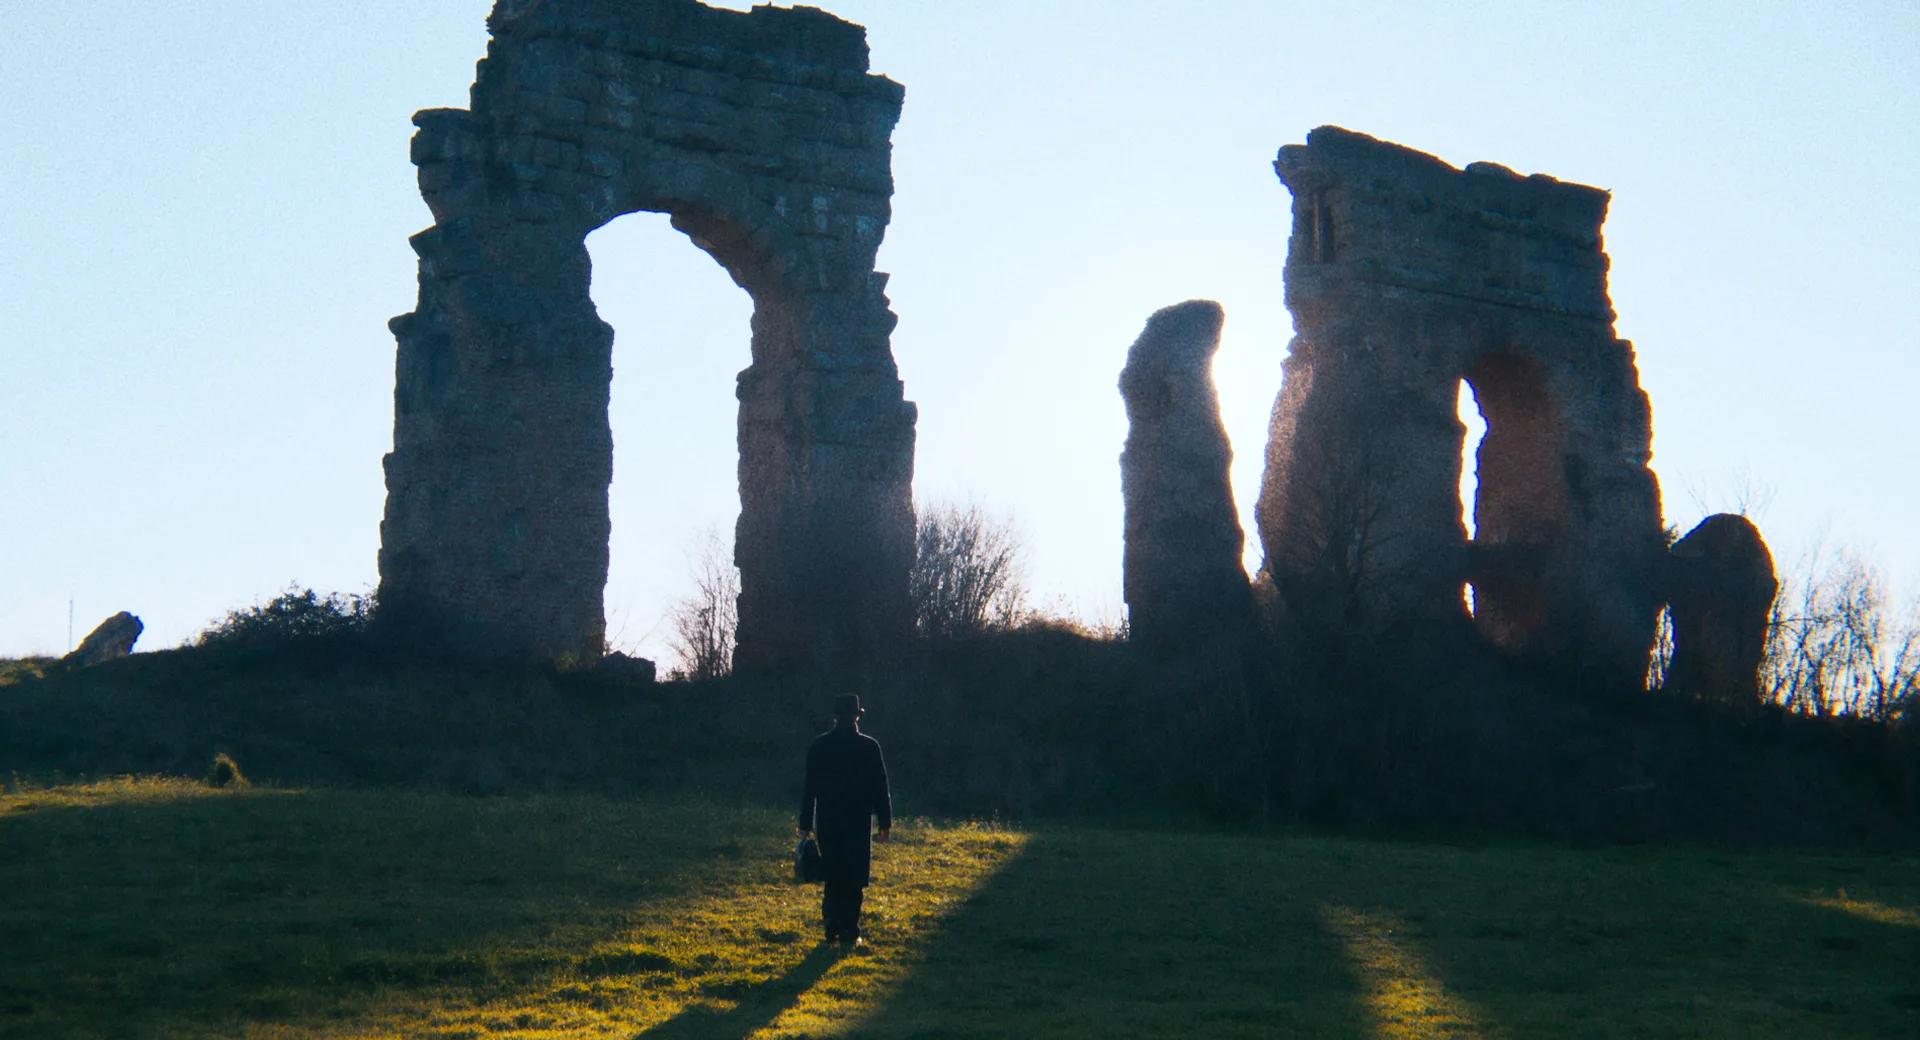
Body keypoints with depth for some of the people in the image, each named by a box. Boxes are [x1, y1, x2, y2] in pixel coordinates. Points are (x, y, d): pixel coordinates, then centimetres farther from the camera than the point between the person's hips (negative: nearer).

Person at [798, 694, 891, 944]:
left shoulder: (819, 745, 0)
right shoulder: (869, 746, -5)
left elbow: (810, 787, 2)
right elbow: (880, 788, -3)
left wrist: (806, 823, 7)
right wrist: (886, 822, 4)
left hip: (827, 822, 2)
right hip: (858, 821, -2)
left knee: (833, 878, 14)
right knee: (855, 879, 3)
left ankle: (833, 928, 9)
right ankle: (850, 931, -2)